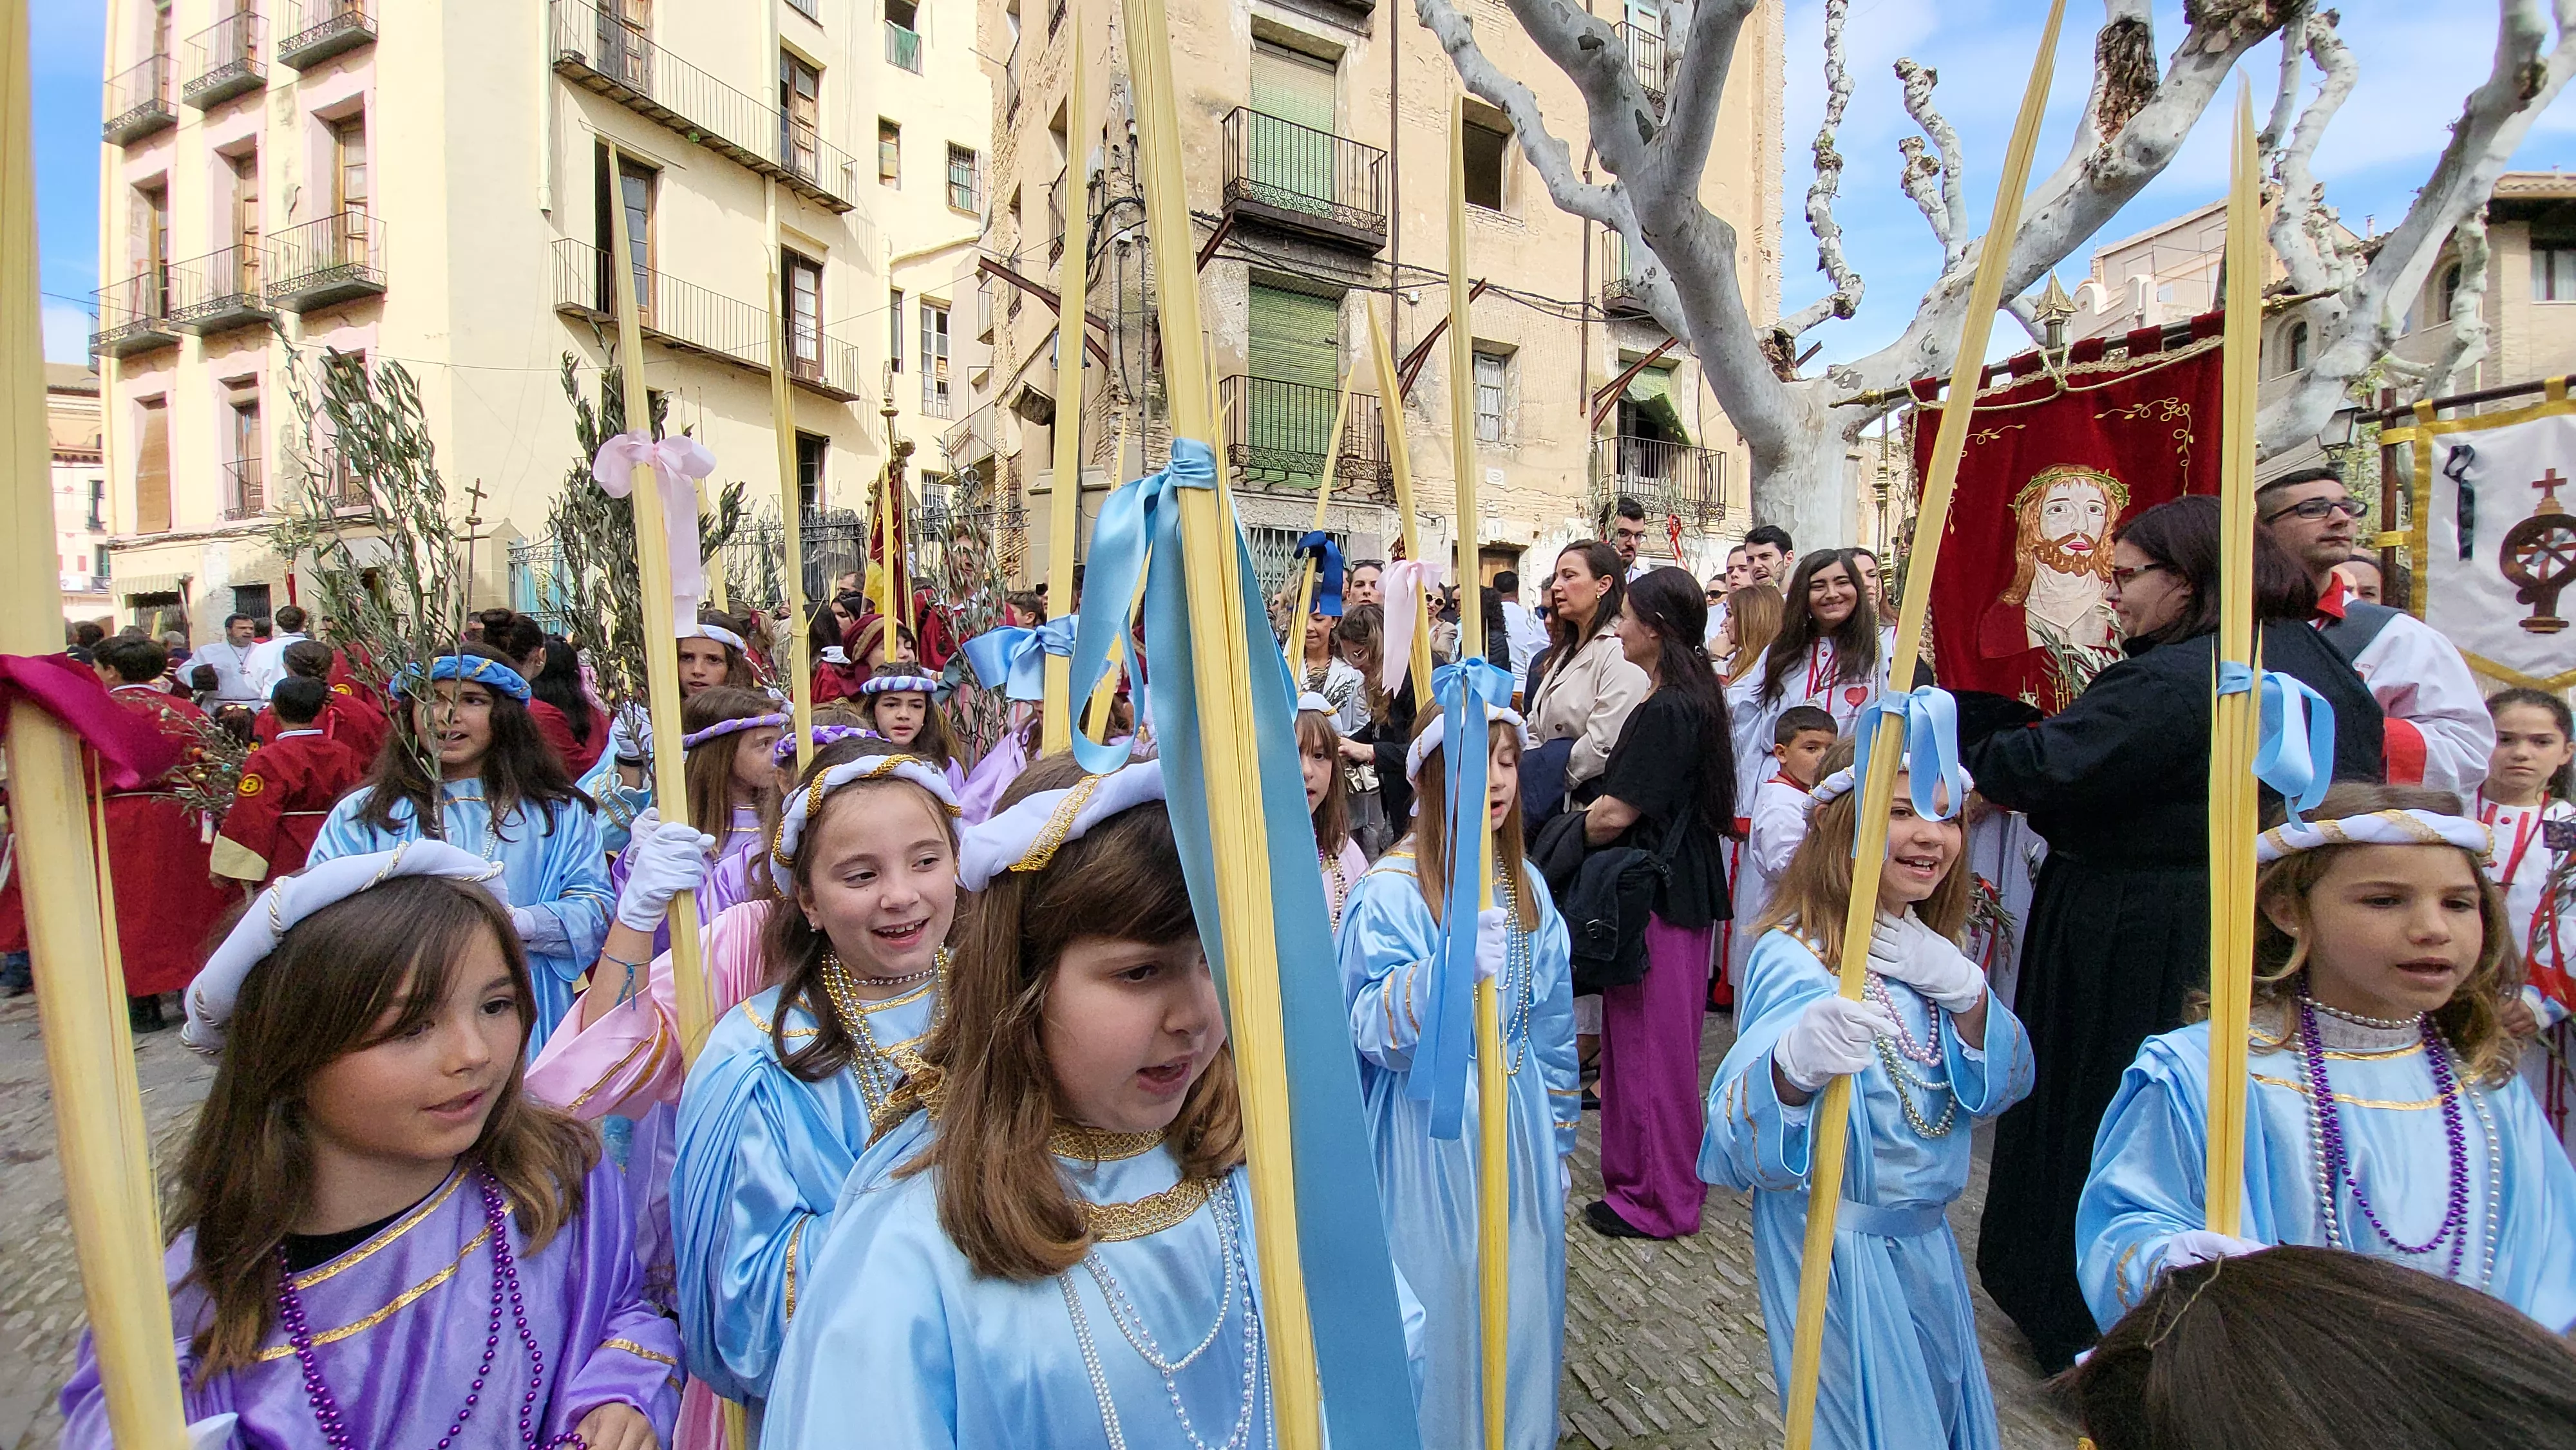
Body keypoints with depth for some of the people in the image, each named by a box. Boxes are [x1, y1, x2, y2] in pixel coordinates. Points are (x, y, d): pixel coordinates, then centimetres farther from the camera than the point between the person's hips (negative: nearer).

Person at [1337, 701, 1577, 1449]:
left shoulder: (1525, 884, 4)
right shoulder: (1393, 889, -14)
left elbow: (1552, 1024, 12)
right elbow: (1370, 1028, -22)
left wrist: (1556, 1137, 17)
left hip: (1516, 1120, 5)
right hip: (1431, 1129, -5)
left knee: (1521, 1300, 16)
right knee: (1440, 1304, 6)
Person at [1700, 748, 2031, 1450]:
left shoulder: (1932, 947, 0)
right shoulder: (1795, 954, -26)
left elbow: (2004, 1087, -2)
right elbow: (1740, 1127, -35)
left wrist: (1966, 993, -19)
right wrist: (1796, 1068, -57)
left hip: (1926, 1233, 8)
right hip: (1837, 1240, -7)